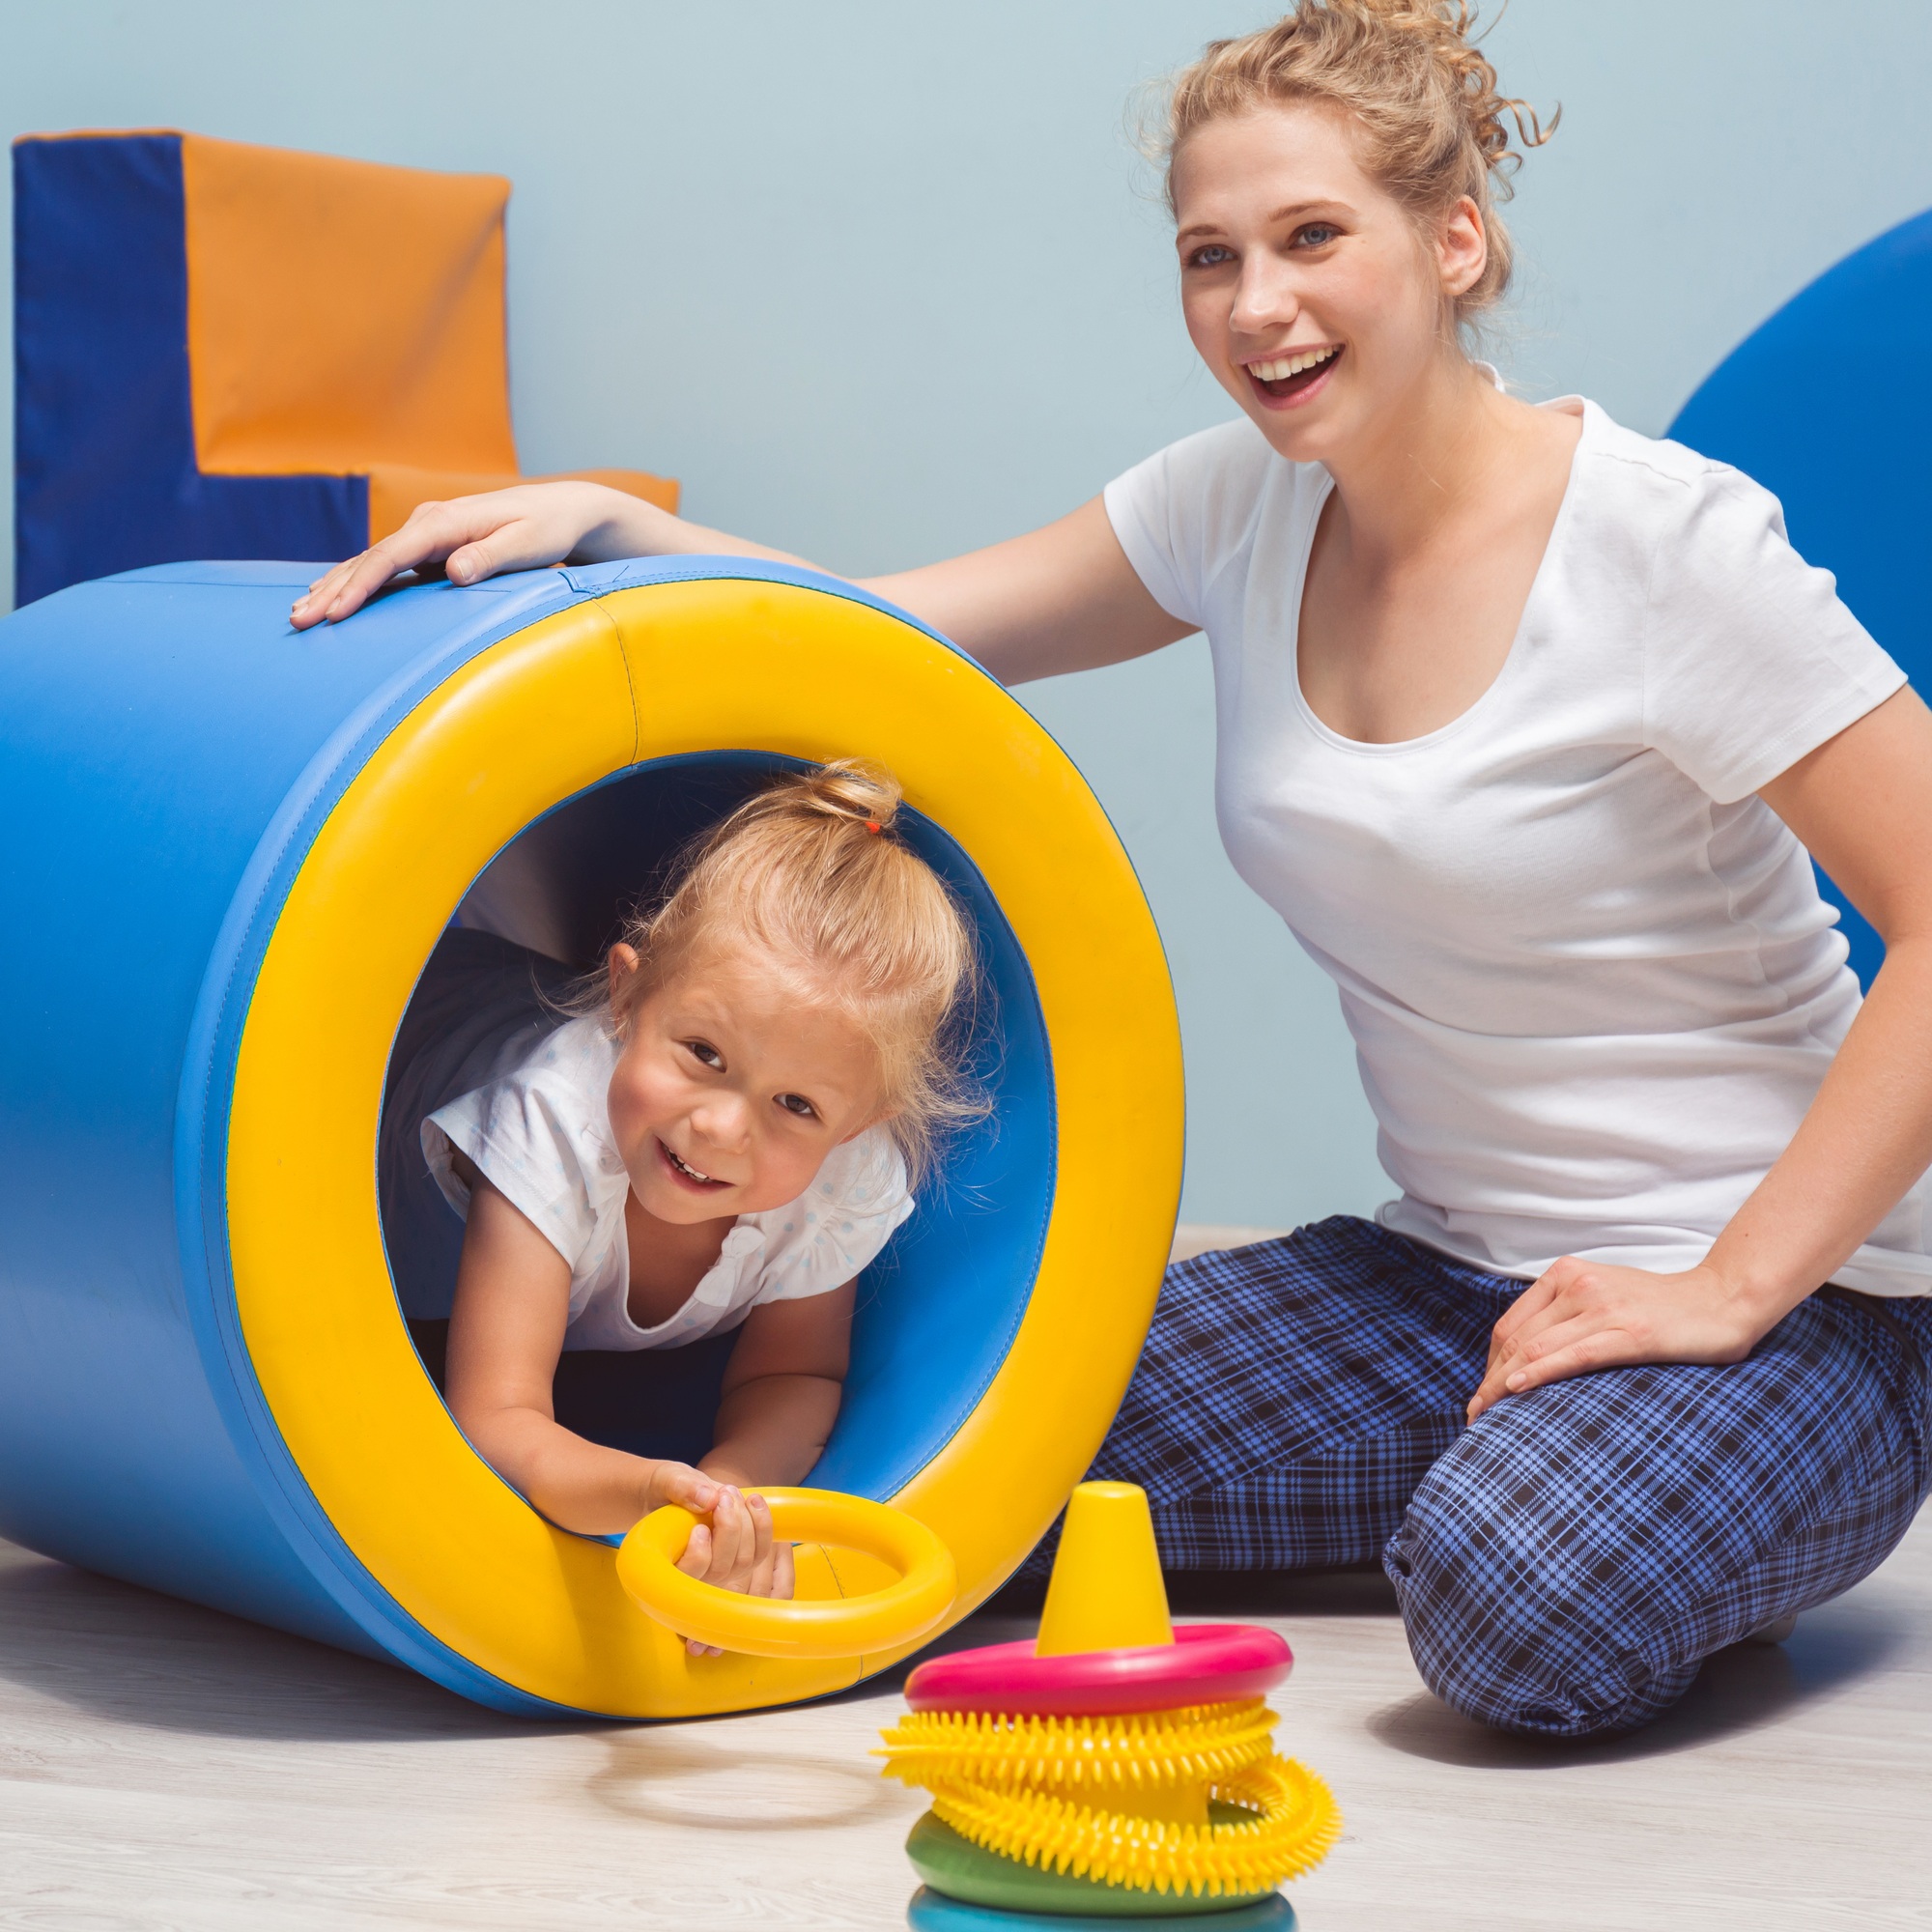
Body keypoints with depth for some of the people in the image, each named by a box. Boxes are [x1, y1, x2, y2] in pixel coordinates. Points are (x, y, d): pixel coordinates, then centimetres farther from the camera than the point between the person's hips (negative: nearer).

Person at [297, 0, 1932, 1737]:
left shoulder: (1670, 544, -17)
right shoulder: (1247, 510, 2)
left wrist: (1731, 1290, -22)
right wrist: (603, 523, -15)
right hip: (1451, 1269, 6)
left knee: (1531, 1608, -35)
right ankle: (1502, 1462, 10)